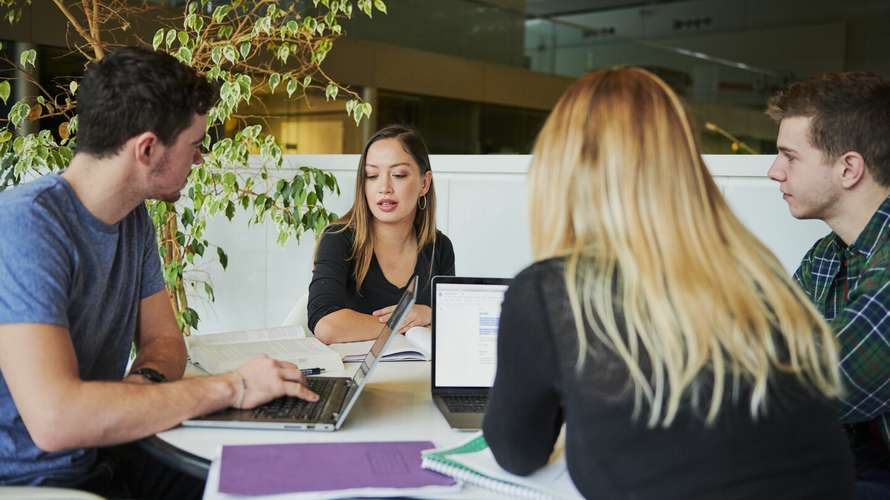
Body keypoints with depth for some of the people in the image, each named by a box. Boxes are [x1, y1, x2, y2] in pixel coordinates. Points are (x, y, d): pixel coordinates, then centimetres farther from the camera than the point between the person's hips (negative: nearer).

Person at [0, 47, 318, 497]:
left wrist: (144, 380, -15)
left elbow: (162, 337, 9)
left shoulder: (133, 216, 3)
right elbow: (54, 418, -32)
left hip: (106, 458, 7)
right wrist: (231, 387, -26)